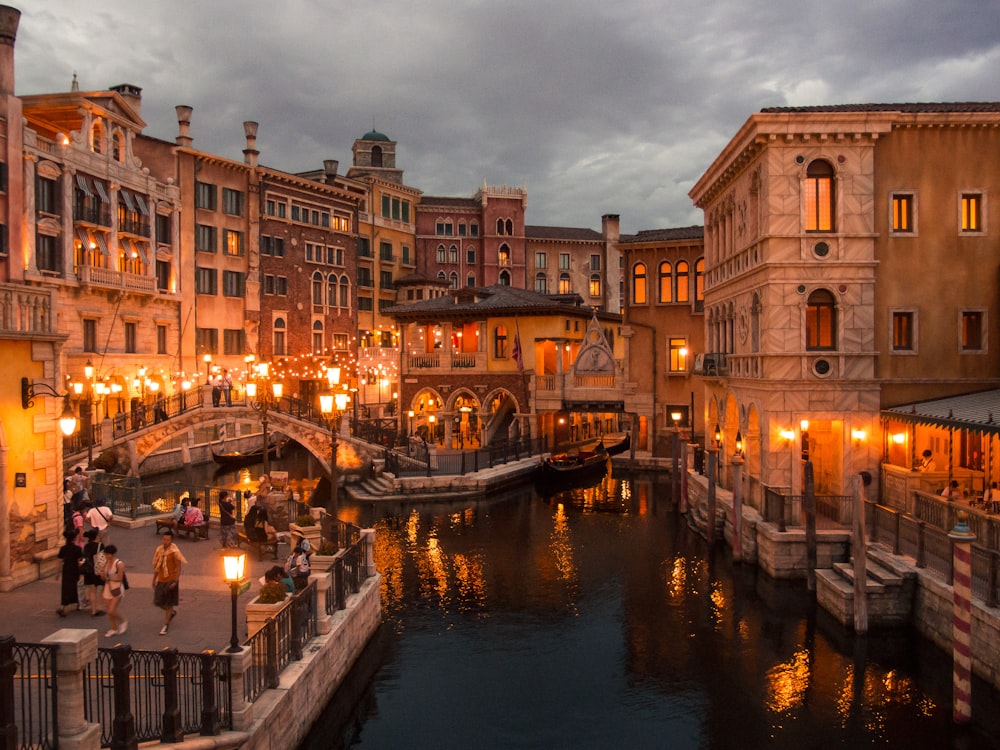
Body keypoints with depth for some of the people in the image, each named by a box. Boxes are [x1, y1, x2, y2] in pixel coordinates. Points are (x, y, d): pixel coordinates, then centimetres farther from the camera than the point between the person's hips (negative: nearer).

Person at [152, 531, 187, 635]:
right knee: (158, 602, 10)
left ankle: (166, 625, 15)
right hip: (161, 580, 6)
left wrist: (175, 581, -20)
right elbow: (157, 566, 12)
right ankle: (172, 611, 38)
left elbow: (179, 566, -14)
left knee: (169, 603, 3)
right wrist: (154, 580, 14)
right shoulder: (159, 550, 2)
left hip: (171, 580, -6)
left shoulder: (174, 552, -15)